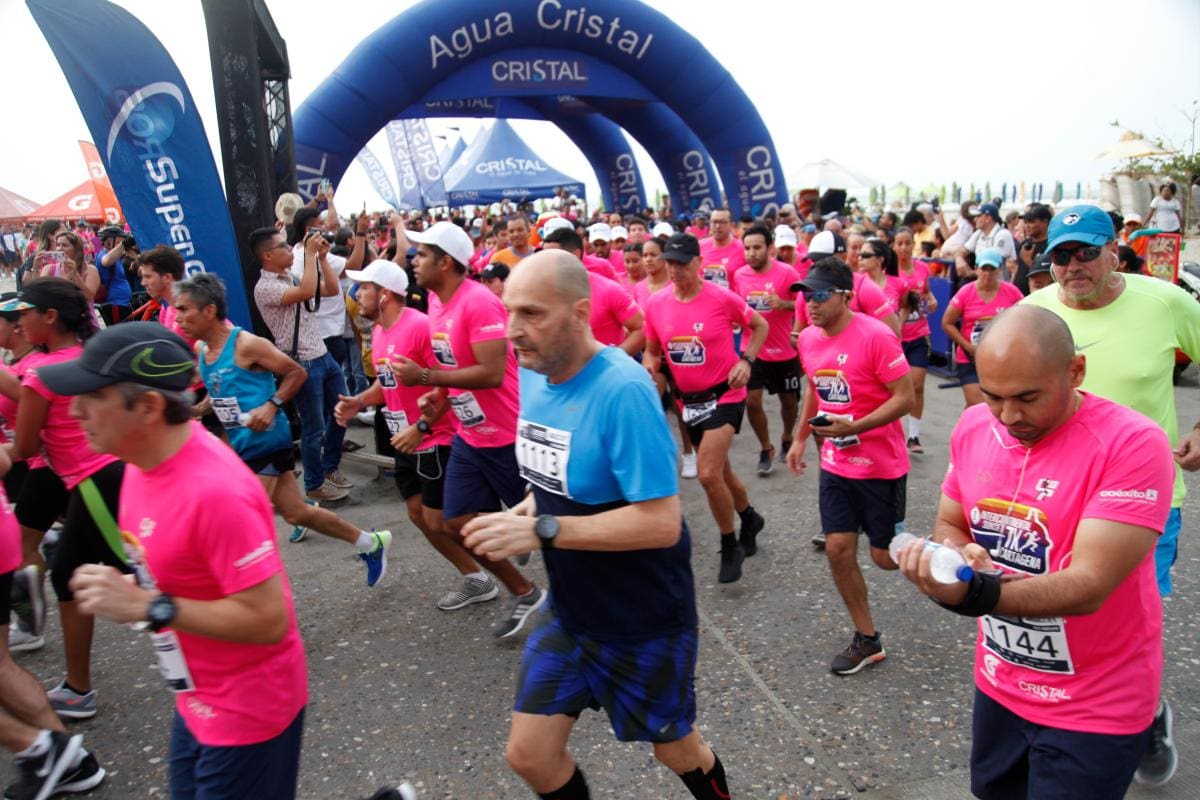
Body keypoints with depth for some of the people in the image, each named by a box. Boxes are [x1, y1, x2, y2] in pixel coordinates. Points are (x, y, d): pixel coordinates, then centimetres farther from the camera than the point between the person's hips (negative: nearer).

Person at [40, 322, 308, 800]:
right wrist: (119, 589, -1)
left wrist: (146, 606, -28)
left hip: (247, 712, -9)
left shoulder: (214, 490, -32)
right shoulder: (145, 457, -3)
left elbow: (269, 619, -30)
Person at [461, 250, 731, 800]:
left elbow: (661, 522, -31)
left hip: (644, 617, -6)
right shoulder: (532, 374, -4)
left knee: (677, 750, 19)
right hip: (569, 608, 6)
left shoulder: (623, 390, -29)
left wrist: (541, 530, -32)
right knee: (528, 755, 11)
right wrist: (527, 510, -7)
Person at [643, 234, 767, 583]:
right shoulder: (656, 304, -5)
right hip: (688, 400, 5)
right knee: (719, 471, 19)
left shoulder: (722, 297, -16)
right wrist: (648, 367, -13)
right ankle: (750, 518, 48)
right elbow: (651, 350, 9)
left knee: (708, 474, -17)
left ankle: (730, 546, 7)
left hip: (724, 395, -5)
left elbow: (760, 326, 0)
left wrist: (746, 361, -13)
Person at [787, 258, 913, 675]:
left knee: (886, 556, 4)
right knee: (838, 548, 4)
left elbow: (905, 398, -19)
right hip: (836, 463, 6)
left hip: (881, 465, -6)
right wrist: (800, 438, 15)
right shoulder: (808, 339, 1)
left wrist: (853, 427, -29)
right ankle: (867, 638, 20)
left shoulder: (875, 336, -20)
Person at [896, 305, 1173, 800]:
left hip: (1094, 709, -5)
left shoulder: (1133, 444, -23)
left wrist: (974, 594, -44)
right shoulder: (974, 426, -6)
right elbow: (949, 525, 6)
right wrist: (957, 558, -17)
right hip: (998, 684, 6)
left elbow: (1088, 586, -29)